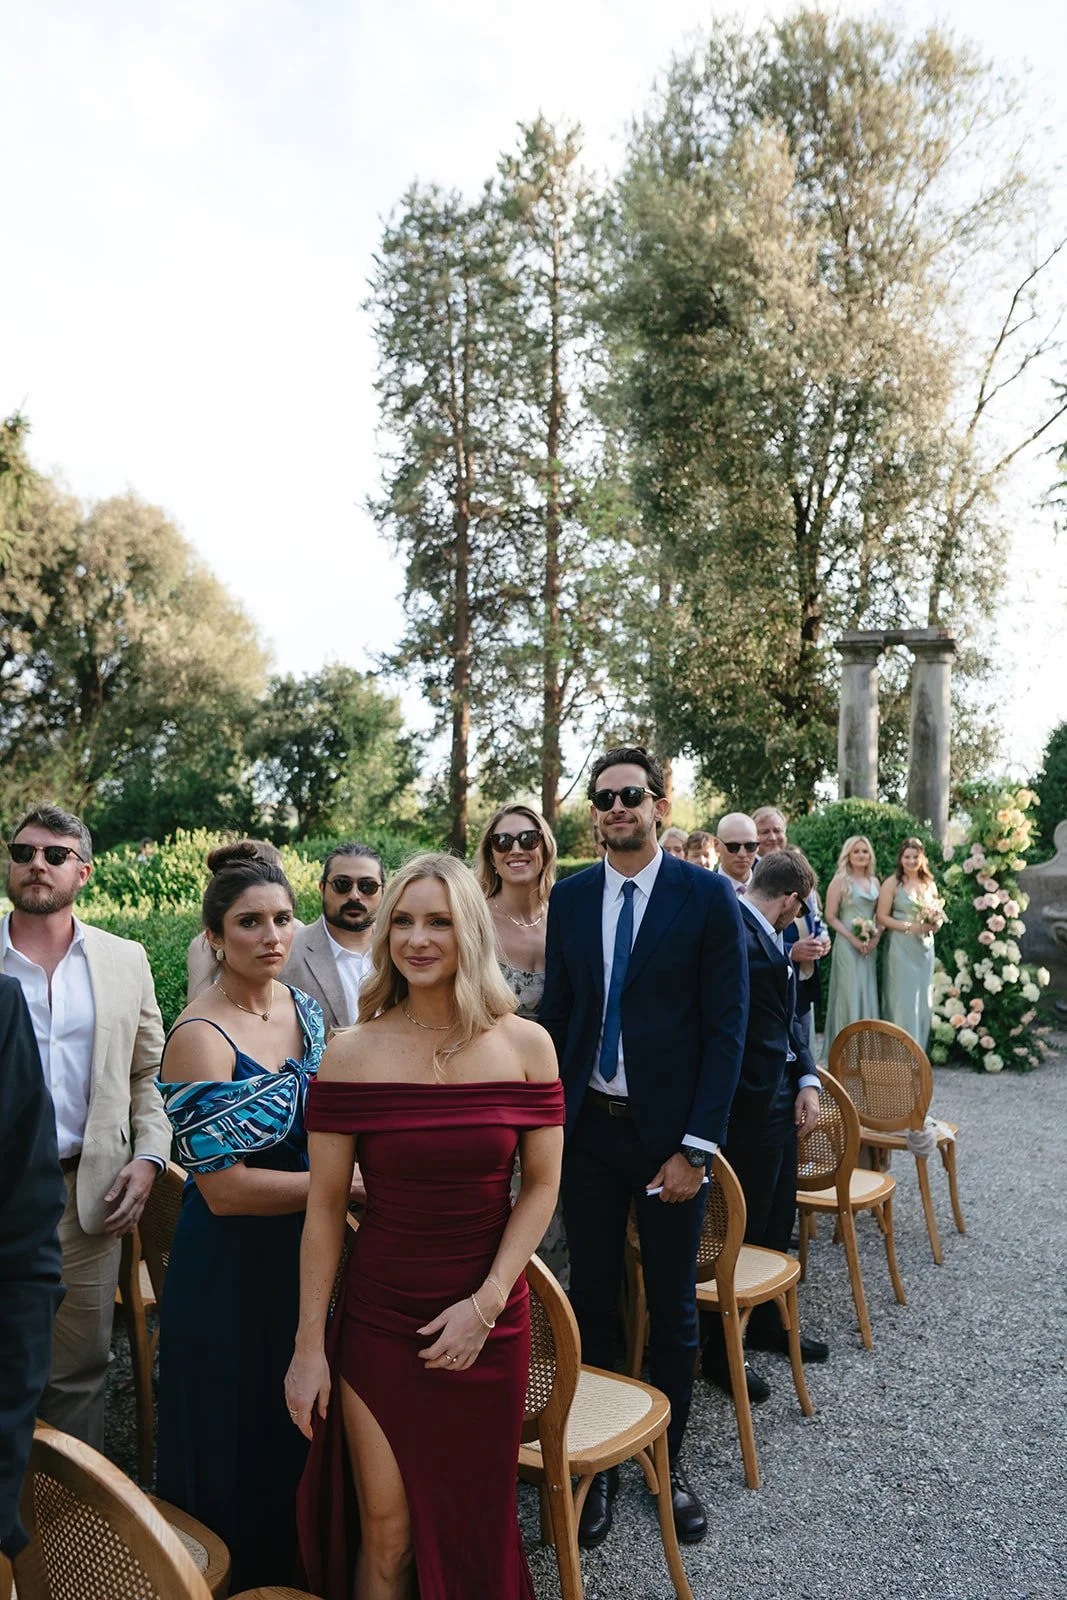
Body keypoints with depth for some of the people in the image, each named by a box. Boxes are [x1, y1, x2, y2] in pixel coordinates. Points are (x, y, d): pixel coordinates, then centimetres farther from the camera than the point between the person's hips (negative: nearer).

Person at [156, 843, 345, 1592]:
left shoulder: (304, 1007, -1)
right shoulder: (200, 1037, -22)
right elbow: (224, 1188, -23)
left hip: (306, 1249, 7)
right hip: (233, 1268, -7)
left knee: (304, 1432, 23)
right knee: (240, 1448, 13)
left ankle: (300, 1561, 46)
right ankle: (245, 1574, 38)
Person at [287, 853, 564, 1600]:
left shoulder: (525, 1046, -6)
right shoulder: (353, 1053, -9)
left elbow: (542, 1185, -2)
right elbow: (325, 1206, -5)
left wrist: (487, 1300, -9)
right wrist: (309, 1345, -3)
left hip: (489, 1325, 1)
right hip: (378, 1319, -1)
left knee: (471, 1523, 16)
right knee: (385, 1531, 9)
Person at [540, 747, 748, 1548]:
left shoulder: (708, 895, -9)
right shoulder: (570, 897, 2)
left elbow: (727, 1025, -9)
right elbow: (556, 1011, 8)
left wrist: (696, 1146, -13)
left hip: (668, 1133, -3)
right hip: (587, 1127, 3)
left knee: (673, 1309, 13)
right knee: (591, 1301, 14)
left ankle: (669, 1460, 34)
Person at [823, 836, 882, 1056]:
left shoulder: (874, 881, 10)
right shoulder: (841, 880, -6)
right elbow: (831, 917, -9)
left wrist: (876, 937, -3)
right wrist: (853, 939, -16)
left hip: (870, 946, 5)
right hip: (848, 945, -5)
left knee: (868, 995, 9)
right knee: (850, 994, -4)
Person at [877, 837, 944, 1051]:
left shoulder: (929, 884, 11)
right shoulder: (893, 883, -6)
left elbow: (937, 914, 22)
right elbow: (882, 917, -10)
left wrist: (935, 924, -1)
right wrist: (910, 927, -19)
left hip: (925, 947, 5)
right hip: (901, 947, -5)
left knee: (923, 999, 8)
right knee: (903, 999, -5)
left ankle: (918, 1052, 19)